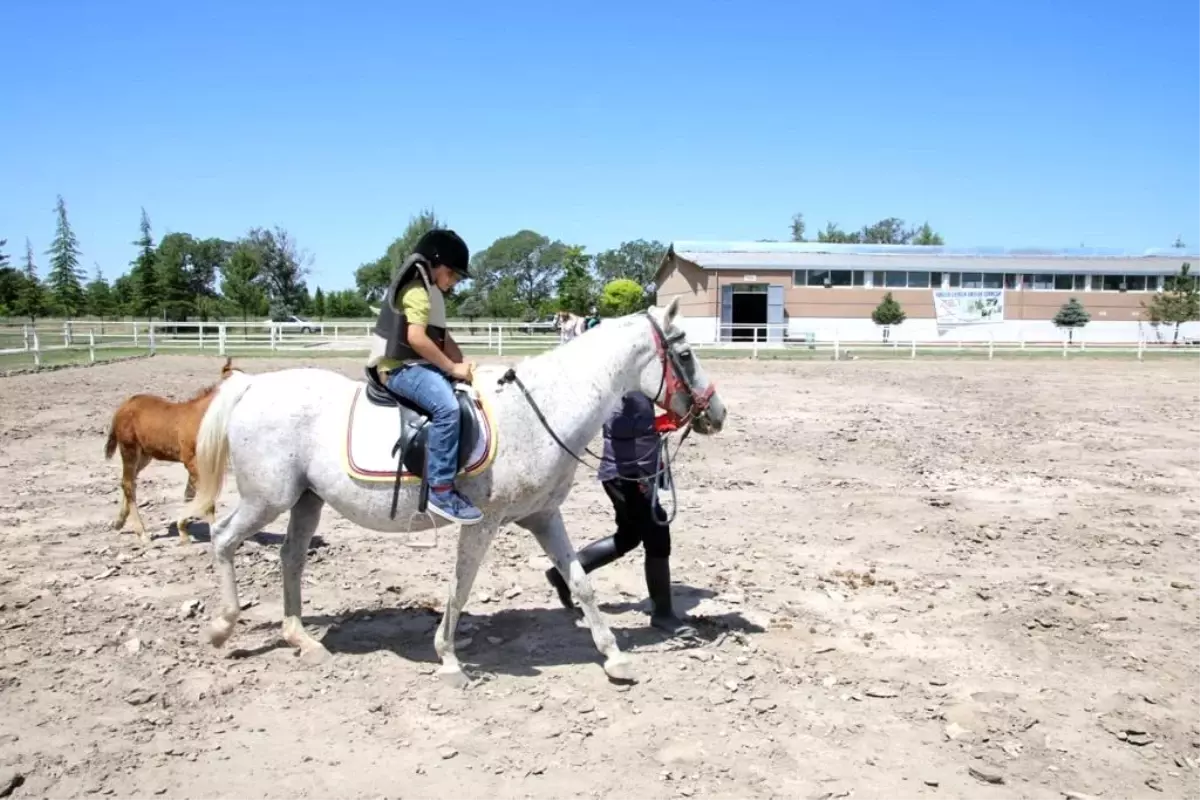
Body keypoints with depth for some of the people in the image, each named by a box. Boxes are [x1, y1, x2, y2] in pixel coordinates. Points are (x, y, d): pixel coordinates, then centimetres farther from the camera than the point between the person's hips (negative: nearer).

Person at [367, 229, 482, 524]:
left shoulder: (432, 293, 21)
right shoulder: (417, 291, -12)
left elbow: (443, 337, 19)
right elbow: (416, 337, -26)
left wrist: (463, 366, 3)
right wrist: (452, 367, -21)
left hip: (419, 365, 11)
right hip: (401, 367, -11)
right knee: (447, 406, -33)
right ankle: (441, 491, -32)